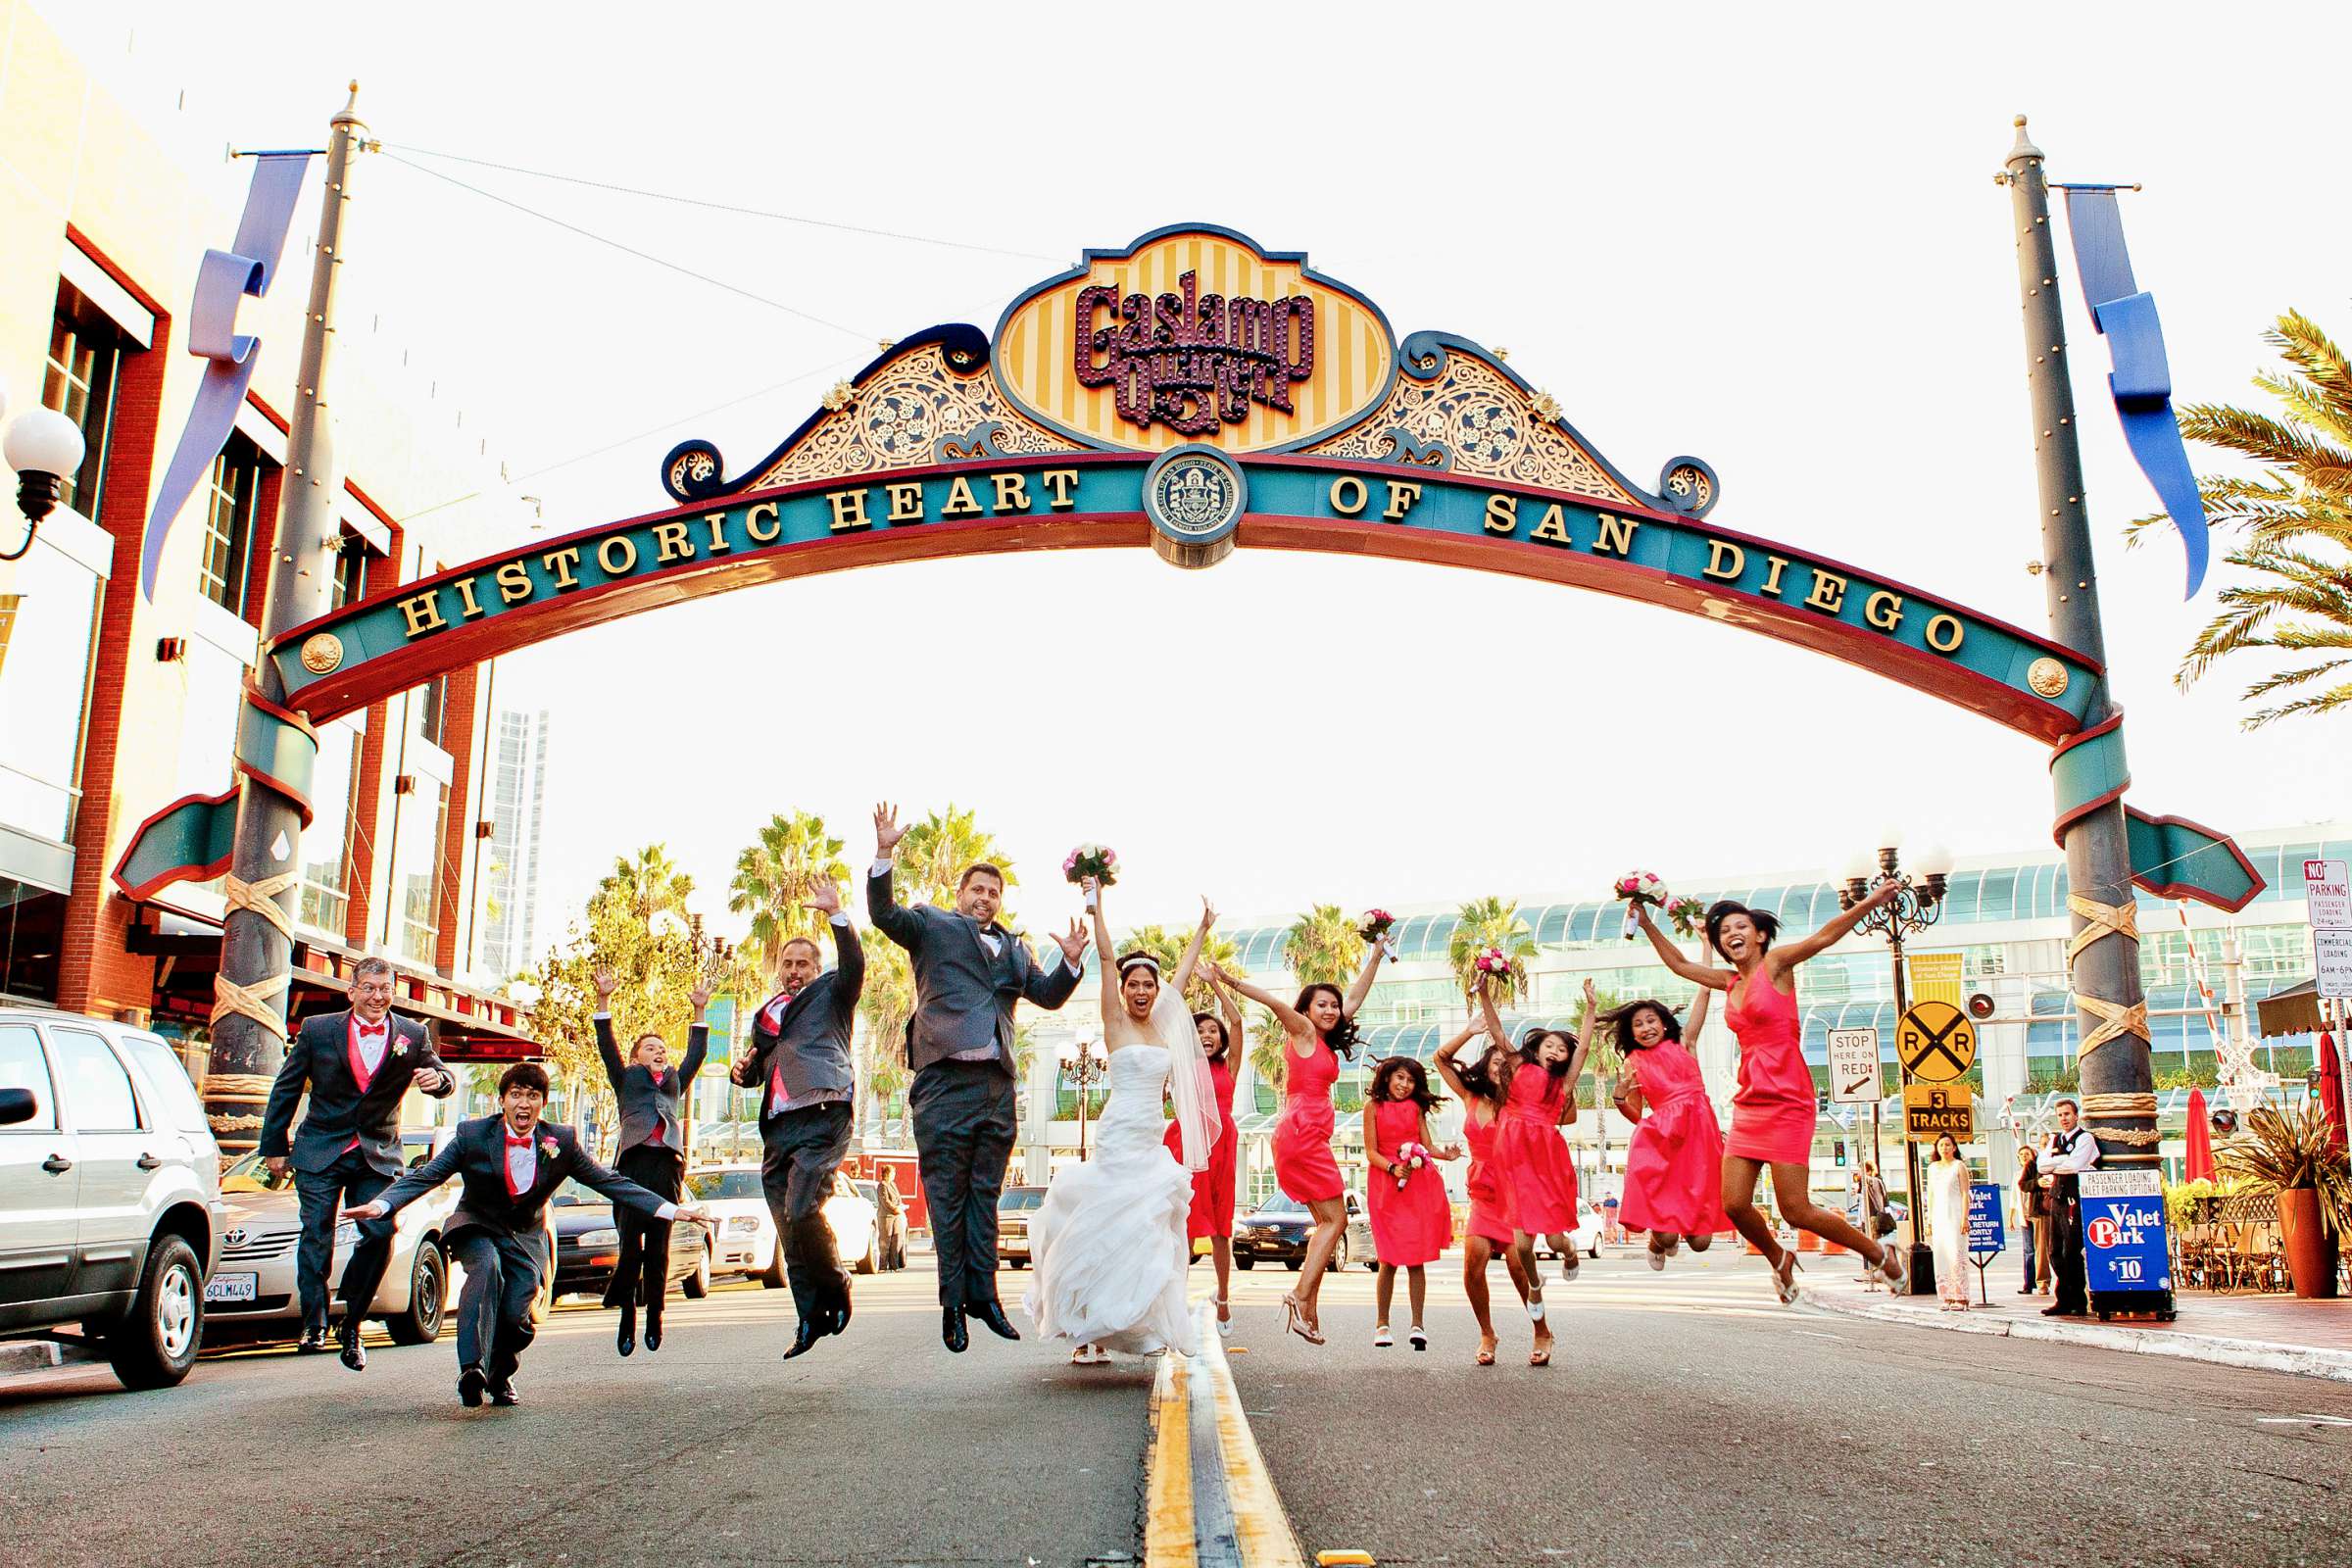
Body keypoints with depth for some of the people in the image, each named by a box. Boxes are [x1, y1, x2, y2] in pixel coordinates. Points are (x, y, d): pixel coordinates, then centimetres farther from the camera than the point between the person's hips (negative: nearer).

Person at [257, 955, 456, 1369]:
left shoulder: (412, 1035, 1)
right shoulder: (317, 1030, -1)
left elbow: (445, 1080, 3)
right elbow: (285, 1090, 7)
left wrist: (438, 1078, -23)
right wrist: (274, 1146, 8)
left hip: (378, 1156, 1)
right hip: (320, 1152, -1)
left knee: (381, 1234, -7)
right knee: (316, 1234, -8)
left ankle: (351, 1324, 9)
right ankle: (314, 1326, 0)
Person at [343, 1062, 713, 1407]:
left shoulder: (562, 1142, -6)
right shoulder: (472, 1135, -9)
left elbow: (611, 1181, -4)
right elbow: (424, 1176, -11)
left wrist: (672, 1210, -12)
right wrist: (380, 1205, -31)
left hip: (526, 1237, 1)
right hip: (477, 1227, -1)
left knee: (516, 1315, -17)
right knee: (486, 1266, -34)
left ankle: (500, 1377, 17)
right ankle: (473, 1368, -41)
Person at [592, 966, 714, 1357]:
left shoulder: (675, 1083, 29)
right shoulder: (626, 1079, 21)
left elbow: (697, 1054, 27)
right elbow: (606, 1047, 12)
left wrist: (699, 1011, 25)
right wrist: (603, 1001, 5)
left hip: (668, 1163, 3)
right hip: (635, 1160, -3)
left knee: (658, 1247, 0)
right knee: (631, 1243, -9)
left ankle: (654, 1316, 5)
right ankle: (627, 1314, 1)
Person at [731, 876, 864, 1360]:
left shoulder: (831, 994, 10)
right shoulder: (768, 1013, 28)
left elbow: (854, 965, -11)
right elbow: (758, 1067, 35)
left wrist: (835, 913, -21)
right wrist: (743, 1071, 12)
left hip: (821, 1117, -7)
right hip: (777, 1128, 7)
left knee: (801, 1211, -21)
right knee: (788, 1230, 4)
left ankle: (835, 1287, 2)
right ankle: (810, 1319, 12)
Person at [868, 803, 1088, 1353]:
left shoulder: (1012, 947, 22)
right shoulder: (931, 925, 8)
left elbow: (1048, 994, 22)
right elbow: (883, 913, -8)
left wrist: (1069, 960, 4)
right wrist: (884, 855, -22)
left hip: (998, 1086, 5)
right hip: (945, 1081, -5)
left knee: (985, 1194, 10)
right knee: (947, 1195, 0)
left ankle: (983, 1295, 16)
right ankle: (953, 1303, 7)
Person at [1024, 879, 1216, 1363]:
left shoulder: (1162, 1025, 13)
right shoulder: (1116, 1021, -1)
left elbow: (1182, 975, 24)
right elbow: (1106, 957, -6)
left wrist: (1203, 929, 31)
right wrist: (1095, 903, -9)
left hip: (1152, 1143, 6)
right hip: (1120, 1137, -6)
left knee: (1145, 1231, 3)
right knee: (1109, 1229, -8)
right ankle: (1089, 1332, -4)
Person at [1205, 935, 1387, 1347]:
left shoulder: (1325, 1043, 21)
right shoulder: (1302, 1031, -1)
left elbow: (1355, 998, 26)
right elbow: (1275, 1003, -15)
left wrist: (1376, 956, 30)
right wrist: (1232, 981, -28)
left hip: (1306, 1137, 9)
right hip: (1304, 1132, -9)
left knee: (1327, 1222, 8)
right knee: (1335, 1220, -9)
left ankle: (1309, 1307, 5)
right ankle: (1301, 1297, -16)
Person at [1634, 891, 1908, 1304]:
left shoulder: (1776, 964, -2)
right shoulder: (1730, 982, 15)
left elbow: (1824, 935, -15)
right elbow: (1679, 964, 28)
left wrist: (1870, 901, -27)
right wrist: (1647, 924, 26)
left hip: (1787, 1102, -6)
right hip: (1749, 1103, 6)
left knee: (1796, 1211, -8)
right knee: (1735, 1204, -1)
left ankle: (1879, 1253, 15)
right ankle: (1780, 1259, 27)